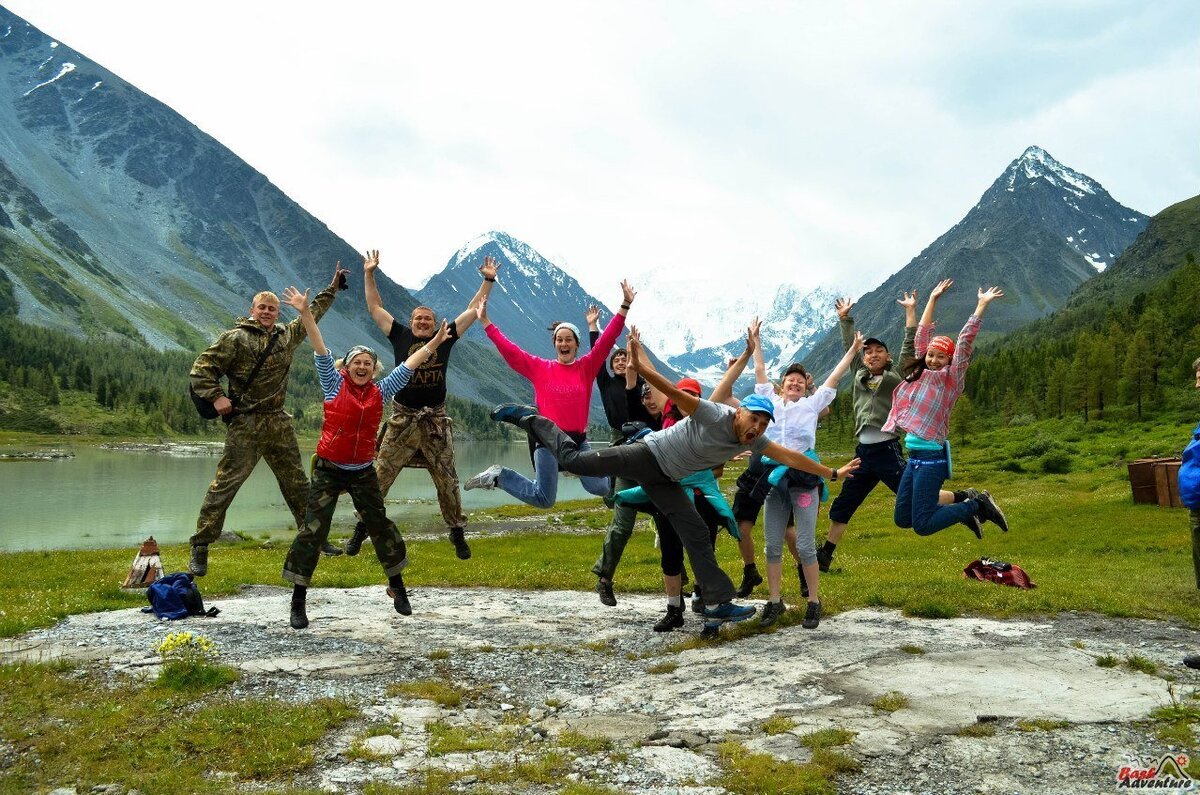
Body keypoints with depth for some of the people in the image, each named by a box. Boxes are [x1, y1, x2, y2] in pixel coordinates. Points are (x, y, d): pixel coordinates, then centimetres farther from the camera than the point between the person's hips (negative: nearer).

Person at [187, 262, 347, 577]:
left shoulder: (287, 335, 12)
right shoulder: (235, 339, -6)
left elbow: (313, 313, 28)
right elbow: (201, 369, -5)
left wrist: (333, 287, 32)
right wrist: (216, 397, -16)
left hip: (279, 423, 6)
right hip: (244, 424, -6)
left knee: (297, 482, 13)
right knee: (225, 485, -7)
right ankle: (200, 550, 0)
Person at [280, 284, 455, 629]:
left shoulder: (381, 392, 2)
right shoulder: (335, 384, -4)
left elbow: (408, 365, 5)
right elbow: (320, 350, -11)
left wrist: (433, 344, 3)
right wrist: (305, 312, -18)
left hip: (363, 472, 3)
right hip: (328, 470, -3)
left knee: (380, 525, 11)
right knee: (313, 529, -4)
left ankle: (397, 587, 30)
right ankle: (298, 601, 6)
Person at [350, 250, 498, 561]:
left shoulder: (445, 338, 6)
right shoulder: (401, 336, 6)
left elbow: (472, 311, 9)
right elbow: (375, 307, 11)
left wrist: (488, 281, 8)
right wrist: (369, 274, 7)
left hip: (436, 422, 0)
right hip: (402, 421, 0)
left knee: (447, 480, 5)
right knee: (379, 477, -1)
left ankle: (458, 533, 17)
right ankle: (360, 530, 10)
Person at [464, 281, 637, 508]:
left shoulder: (587, 367, 5)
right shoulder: (540, 368, 2)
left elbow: (607, 340, -3)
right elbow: (508, 349, 1)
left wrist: (625, 306, -10)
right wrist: (485, 321, 1)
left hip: (578, 439, 3)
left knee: (601, 488, -7)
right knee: (544, 499, -6)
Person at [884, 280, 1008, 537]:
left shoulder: (951, 379, -3)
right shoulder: (920, 375, 12)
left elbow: (964, 342, -10)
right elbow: (922, 337, 17)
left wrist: (981, 305, -10)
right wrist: (933, 299, 19)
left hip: (932, 457, -8)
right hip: (914, 457, 8)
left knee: (921, 525, -10)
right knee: (902, 519, 11)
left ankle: (977, 506, 8)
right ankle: (964, 506, 24)